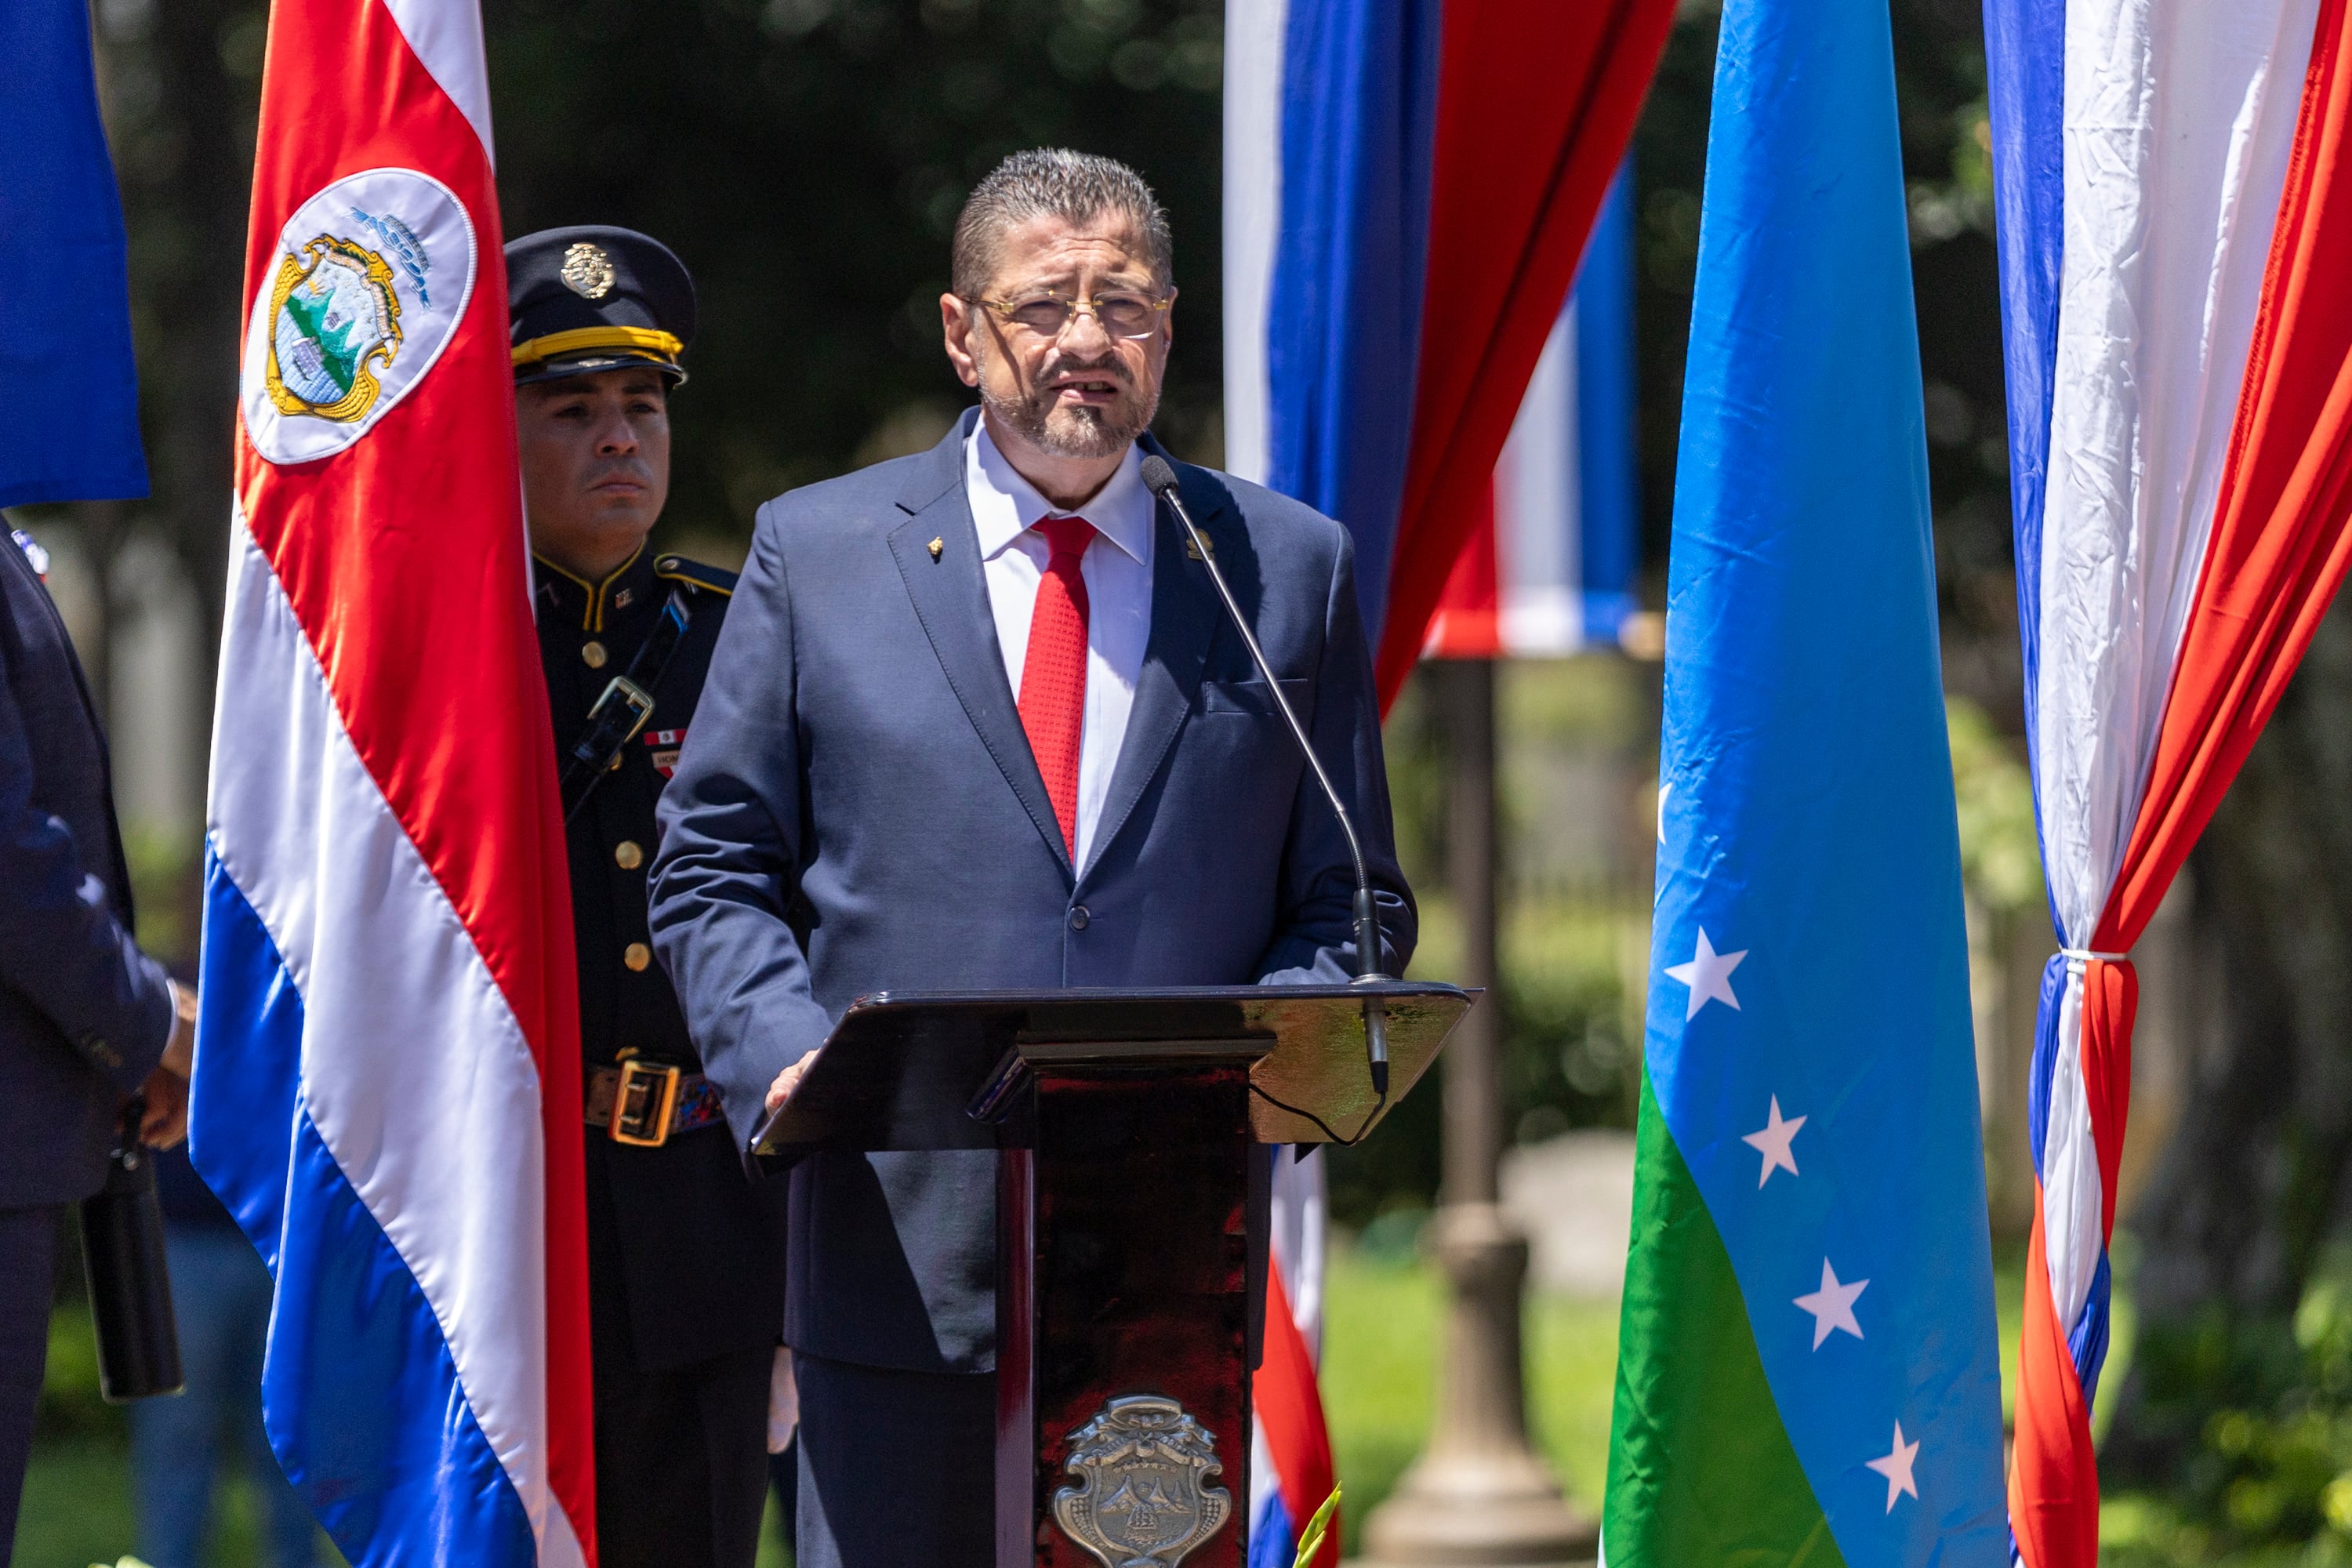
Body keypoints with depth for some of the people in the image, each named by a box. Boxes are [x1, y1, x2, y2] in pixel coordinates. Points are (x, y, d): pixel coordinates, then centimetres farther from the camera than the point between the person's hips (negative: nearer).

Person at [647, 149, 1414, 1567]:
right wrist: (786, 1054, -11)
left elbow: (1353, 902, 11)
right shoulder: (815, 551, 9)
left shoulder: (1290, 569, 11)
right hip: (903, 1260, -1)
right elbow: (716, 869, 8)